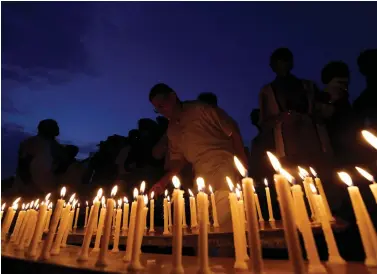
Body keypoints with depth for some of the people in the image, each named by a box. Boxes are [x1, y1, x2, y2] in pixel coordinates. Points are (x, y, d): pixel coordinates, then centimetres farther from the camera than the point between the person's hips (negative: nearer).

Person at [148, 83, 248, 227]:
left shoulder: (200, 109, -6)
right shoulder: (172, 131, 12)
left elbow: (233, 132, -6)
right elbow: (178, 160, 17)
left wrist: (242, 166, -10)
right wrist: (163, 182, 5)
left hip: (227, 173, -5)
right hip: (203, 183, 6)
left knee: (224, 223, -7)